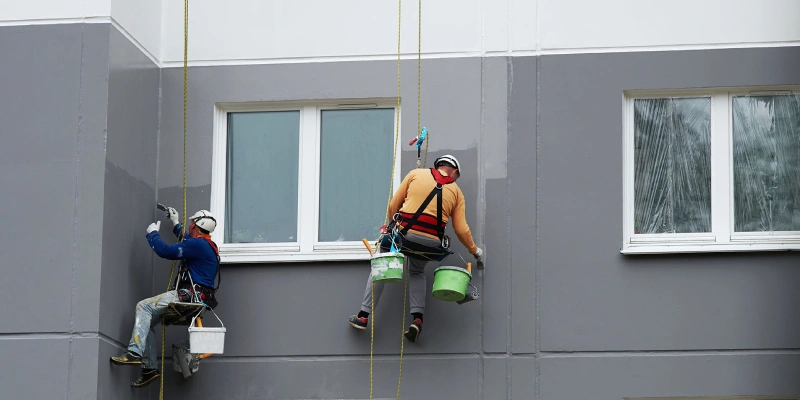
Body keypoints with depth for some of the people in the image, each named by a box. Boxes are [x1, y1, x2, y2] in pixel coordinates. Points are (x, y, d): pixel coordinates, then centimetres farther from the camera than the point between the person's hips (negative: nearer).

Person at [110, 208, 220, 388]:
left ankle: (135, 352, -27)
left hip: (188, 297, -10)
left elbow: (165, 251, -15)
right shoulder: (209, 246, 20)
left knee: (144, 307, -15)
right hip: (196, 298, 10)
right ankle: (149, 367, 10)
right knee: (148, 321, 14)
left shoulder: (197, 244, -12)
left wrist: (152, 233, 2)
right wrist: (176, 224, 51)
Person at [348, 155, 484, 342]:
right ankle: (417, 319, 10)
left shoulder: (416, 174, 12)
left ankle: (363, 316, 17)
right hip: (432, 243, 2)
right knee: (417, 273, 30)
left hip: (404, 234, -2)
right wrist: (474, 250, 25)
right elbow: (461, 229, 10)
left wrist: (392, 225, 28)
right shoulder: (456, 191, 15)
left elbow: (393, 206, 11)